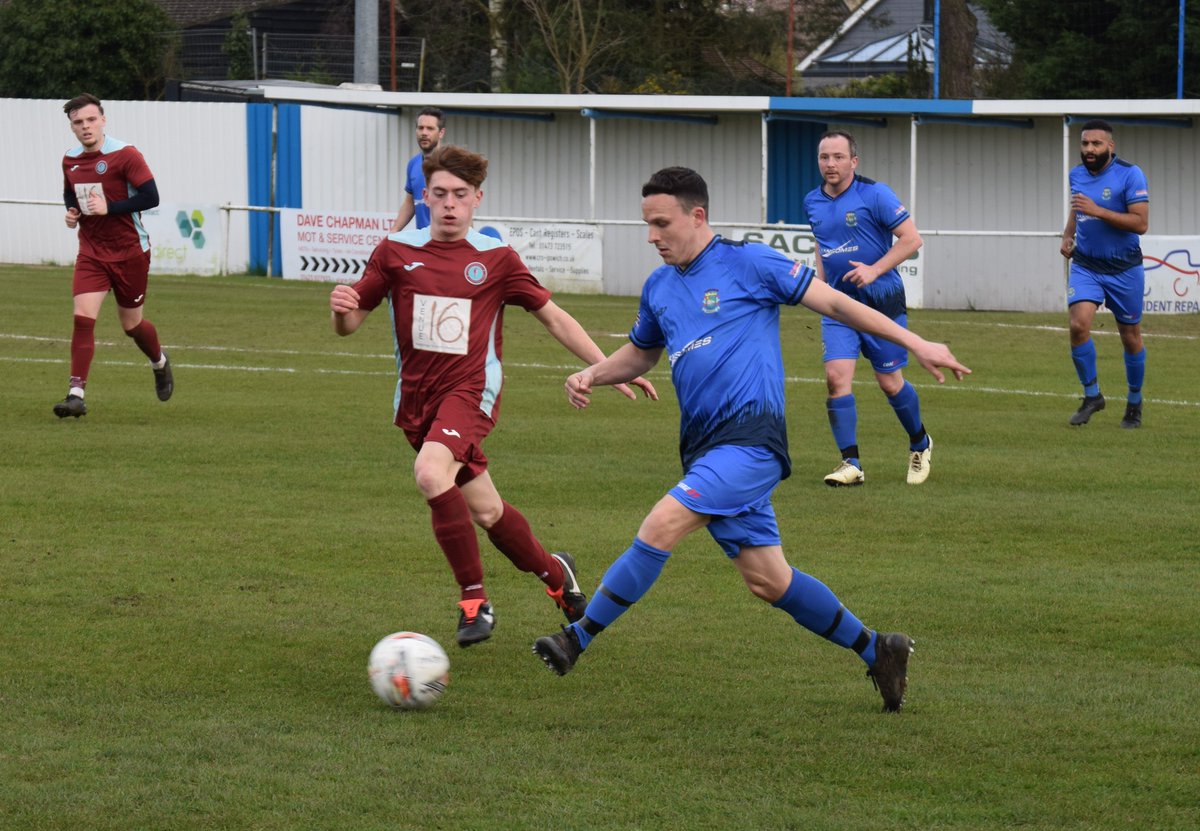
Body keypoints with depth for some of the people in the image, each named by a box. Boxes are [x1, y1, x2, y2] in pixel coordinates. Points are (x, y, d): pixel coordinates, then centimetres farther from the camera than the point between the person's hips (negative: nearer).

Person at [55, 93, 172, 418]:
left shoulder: (124, 155, -13)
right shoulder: (70, 160, 5)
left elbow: (151, 197, -17)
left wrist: (109, 208, -24)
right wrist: (71, 212, 2)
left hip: (130, 252, -4)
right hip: (91, 253, 4)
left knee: (132, 324, 10)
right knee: (83, 318, -14)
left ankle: (160, 363, 43)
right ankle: (76, 394, -16)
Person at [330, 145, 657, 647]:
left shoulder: (495, 258, 0)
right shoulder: (396, 252, 3)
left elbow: (553, 318, 8)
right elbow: (351, 322, 6)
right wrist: (341, 309, -19)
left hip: (471, 390, -3)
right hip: (416, 397, 3)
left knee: (431, 472, -31)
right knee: (485, 511, 10)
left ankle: (473, 600, -21)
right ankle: (553, 572, 38)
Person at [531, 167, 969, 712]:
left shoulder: (747, 263, -4)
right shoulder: (659, 288, 16)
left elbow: (833, 303, 0)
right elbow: (640, 354, 32)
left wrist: (915, 344, 0)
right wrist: (592, 375, 11)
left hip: (750, 437, -8)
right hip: (705, 449, 8)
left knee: (660, 527, -21)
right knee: (767, 580, 6)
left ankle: (577, 639, -14)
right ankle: (876, 651, 19)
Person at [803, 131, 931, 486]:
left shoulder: (875, 194, -10)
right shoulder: (813, 202, 7)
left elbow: (911, 238, -10)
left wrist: (874, 270, -19)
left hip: (880, 300, -4)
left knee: (890, 383, 4)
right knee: (836, 376, -14)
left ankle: (920, 444, 31)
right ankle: (851, 463, -10)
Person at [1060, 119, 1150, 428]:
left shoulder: (1130, 174, -14)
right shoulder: (1077, 174, 4)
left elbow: (1141, 223, -20)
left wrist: (1098, 211, -27)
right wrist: (1068, 236, 5)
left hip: (1124, 269, -3)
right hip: (1085, 266, 3)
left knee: (1131, 337, 7)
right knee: (1079, 325, -17)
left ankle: (1134, 403, 26)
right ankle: (1092, 395, 0)